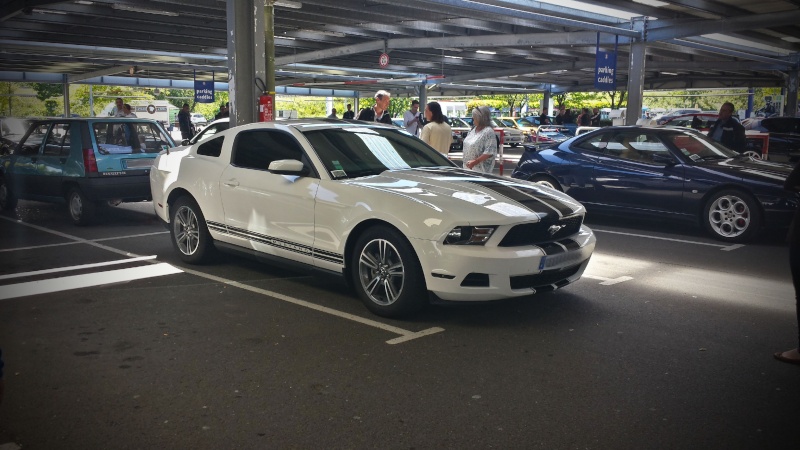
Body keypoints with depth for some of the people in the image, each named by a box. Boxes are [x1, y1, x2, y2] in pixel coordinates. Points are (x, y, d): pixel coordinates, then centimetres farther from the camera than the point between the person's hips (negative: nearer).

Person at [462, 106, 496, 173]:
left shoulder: (488, 132, -15)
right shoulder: (473, 129, 12)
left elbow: (489, 152, -21)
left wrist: (475, 162, -24)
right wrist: (466, 162, 15)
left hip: (480, 169, -8)